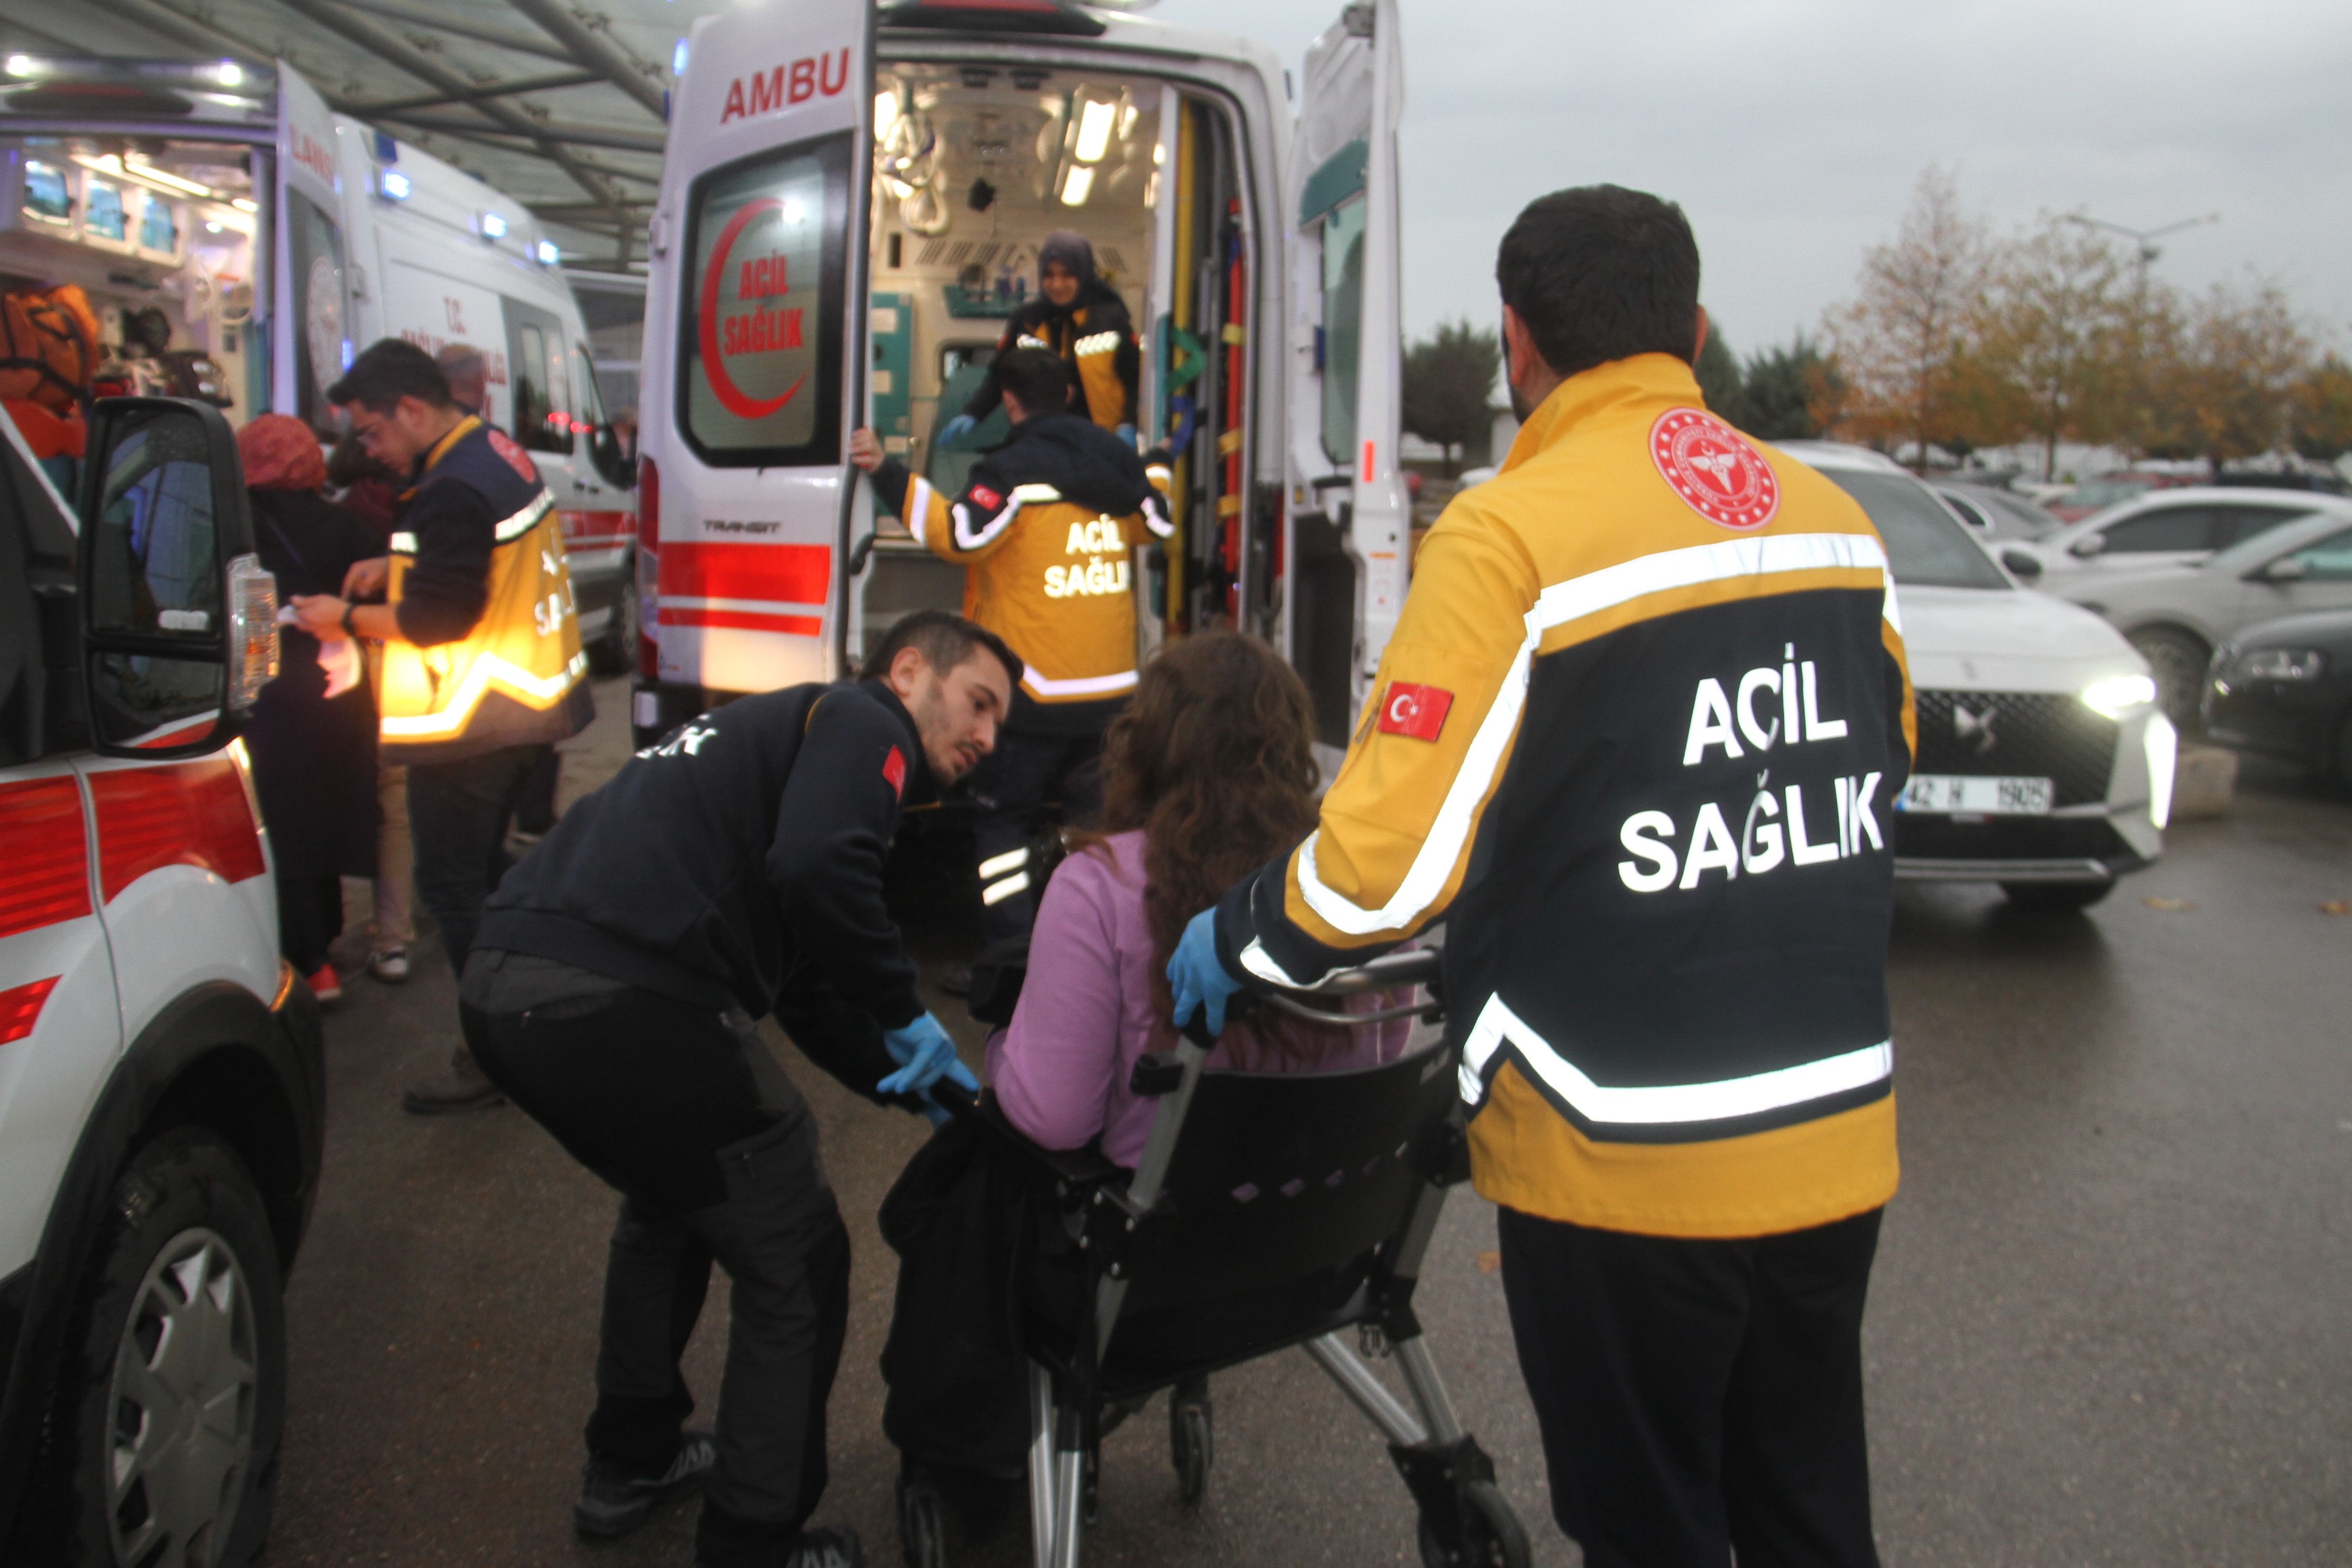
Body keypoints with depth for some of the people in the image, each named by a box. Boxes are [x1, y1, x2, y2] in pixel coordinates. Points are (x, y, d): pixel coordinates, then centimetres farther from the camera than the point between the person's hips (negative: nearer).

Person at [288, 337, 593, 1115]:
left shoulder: (451, 493, -22)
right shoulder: (497, 454, 10)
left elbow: (438, 619, -23)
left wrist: (347, 619, -8)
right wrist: (396, 567, 12)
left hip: (467, 723, -10)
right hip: (520, 702, 10)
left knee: (452, 883, -2)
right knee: (485, 867, 21)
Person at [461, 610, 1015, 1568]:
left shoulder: (783, 730, 31)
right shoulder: (863, 723, 4)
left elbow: (806, 993, 31)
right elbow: (817, 870, -20)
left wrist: (916, 1083, 25)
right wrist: (909, 1014, -5)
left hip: (502, 986, 10)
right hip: (624, 1002, -10)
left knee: (671, 1199, 34)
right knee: (795, 1265, 8)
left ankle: (630, 1463, 46)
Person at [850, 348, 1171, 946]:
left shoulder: (1013, 470, -13)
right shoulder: (1116, 459, 8)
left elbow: (961, 535, -24)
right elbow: (1154, 523, 23)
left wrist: (888, 473, -22)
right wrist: (1155, 468, 43)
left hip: (1034, 689, -6)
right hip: (1111, 687, 6)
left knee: (1001, 814, 6)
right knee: (1093, 811, 18)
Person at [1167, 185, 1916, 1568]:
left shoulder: (1512, 533, -16)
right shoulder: (1836, 518, 4)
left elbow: (1387, 862, -20)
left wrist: (1235, 939, -1)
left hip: (1632, 1167, -6)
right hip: (1838, 1142, 6)